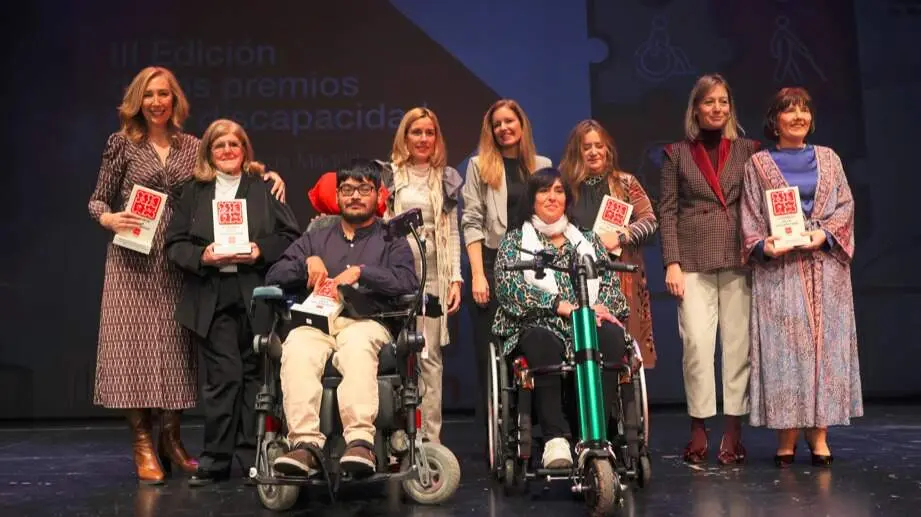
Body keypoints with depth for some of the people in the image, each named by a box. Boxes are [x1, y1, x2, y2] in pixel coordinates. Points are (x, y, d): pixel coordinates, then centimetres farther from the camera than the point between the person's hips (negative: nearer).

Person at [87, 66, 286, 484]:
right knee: (136, 342, -4)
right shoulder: (122, 144, 5)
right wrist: (110, 219, -15)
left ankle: (170, 437, 15)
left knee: (176, 344, 3)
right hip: (134, 260, -2)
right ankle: (143, 445, 4)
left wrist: (268, 174, -7)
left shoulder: (192, 147, 10)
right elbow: (97, 201, 6)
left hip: (178, 260, 2)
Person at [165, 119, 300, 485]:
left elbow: (291, 236, 4)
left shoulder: (264, 188, 8)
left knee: (254, 372, 5)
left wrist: (261, 250, -12)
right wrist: (202, 256, -11)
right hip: (211, 299, 0)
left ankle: (257, 451, 15)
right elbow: (174, 244, 7)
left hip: (256, 296, 0)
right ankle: (216, 459, 7)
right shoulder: (193, 193, 12)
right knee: (223, 376, -3)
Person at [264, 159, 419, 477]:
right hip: (315, 322, 2)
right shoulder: (315, 239, 31)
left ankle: (360, 441, -48)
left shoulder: (391, 241, 23)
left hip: (365, 322, -2)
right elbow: (273, 277, 19)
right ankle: (305, 442, -42)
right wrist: (308, 262, 2)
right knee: (296, 348, -34)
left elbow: (408, 282, 2)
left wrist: (361, 272, -8)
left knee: (357, 345, -39)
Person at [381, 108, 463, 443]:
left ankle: (432, 438, 5)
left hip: (433, 275, 2)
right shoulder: (388, 175, 8)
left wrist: (456, 278, 4)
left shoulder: (447, 178, 15)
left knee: (431, 357, 1)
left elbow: (452, 232, 12)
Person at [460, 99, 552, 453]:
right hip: (493, 265, -2)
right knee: (491, 354, 1)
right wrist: (477, 274, -10)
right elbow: (472, 223, -1)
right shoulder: (480, 165, 6)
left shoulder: (543, 166, 13)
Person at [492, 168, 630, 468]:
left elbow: (611, 282, 14)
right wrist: (562, 305, -16)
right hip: (538, 326, -2)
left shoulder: (588, 240, 26)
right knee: (543, 344, -38)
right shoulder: (515, 241, 16)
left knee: (612, 337, -32)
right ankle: (556, 438, -36)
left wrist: (600, 308, -12)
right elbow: (508, 287, -3)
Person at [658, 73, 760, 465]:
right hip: (694, 261, -1)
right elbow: (667, 210, 4)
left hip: (738, 260, 1)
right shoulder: (677, 153, 9)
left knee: (739, 344, 0)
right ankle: (698, 429, 4)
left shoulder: (747, 150, 11)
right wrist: (672, 262, -4)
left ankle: (733, 430, 9)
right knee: (697, 343, -6)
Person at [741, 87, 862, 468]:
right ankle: (787, 435, 0)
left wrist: (824, 233, -10)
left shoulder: (828, 158, 15)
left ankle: (819, 431, 5)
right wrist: (763, 245, -15)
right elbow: (749, 214, 2)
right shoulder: (758, 163, 8)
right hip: (778, 267, -2)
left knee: (824, 342, 0)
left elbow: (845, 204, 8)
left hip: (825, 265, 2)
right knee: (783, 346, -5)